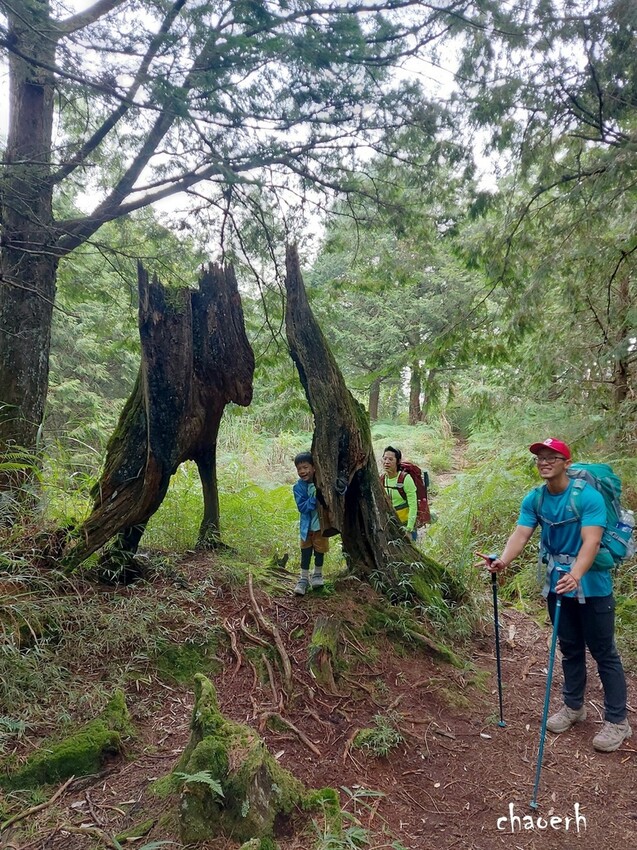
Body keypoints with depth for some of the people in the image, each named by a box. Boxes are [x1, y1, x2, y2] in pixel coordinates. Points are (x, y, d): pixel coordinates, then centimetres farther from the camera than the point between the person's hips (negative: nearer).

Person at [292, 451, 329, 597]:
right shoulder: (298, 487, -13)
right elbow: (302, 507, -21)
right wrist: (315, 497, -33)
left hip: (321, 524, 0)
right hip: (307, 526, 0)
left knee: (320, 551, 14)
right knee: (305, 552, 7)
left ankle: (317, 575, 36)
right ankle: (304, 579, 20)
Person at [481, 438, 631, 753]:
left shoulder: (588, 496, -21)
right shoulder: (533, 499, -5)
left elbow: (591, 541, -30)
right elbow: (520, 534, -15)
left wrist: (575, 575, -47)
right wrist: (503, 561, -35)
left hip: (591, 585, -5)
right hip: (557, 584, 5)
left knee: (603, 653, 5)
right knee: (570, 649, 19)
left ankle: (617, 721, 20)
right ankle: (573, 706, 36)